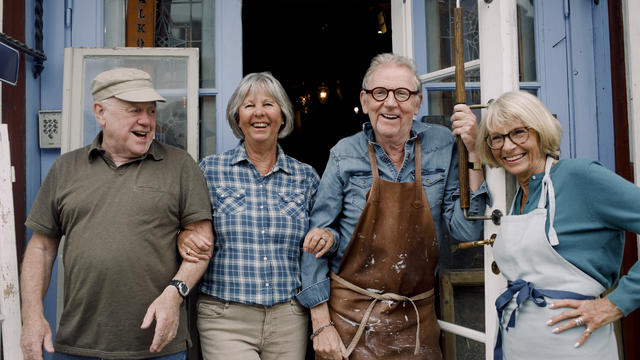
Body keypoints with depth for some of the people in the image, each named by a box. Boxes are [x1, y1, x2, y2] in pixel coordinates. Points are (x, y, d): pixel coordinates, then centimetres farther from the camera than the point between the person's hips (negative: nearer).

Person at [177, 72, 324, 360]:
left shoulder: (306, 177, 7)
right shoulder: (211, 169, 3)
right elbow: (193, 233, 7)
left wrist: (327, 237, -8)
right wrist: (184, 238, -14)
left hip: (289, 318, 2)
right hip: (225, 319, -2)